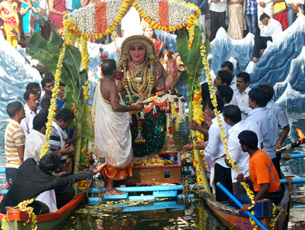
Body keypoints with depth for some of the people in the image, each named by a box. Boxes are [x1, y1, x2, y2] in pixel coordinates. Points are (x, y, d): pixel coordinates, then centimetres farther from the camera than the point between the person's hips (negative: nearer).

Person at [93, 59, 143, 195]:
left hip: (102, 125, 9)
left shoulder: (99, 84, 9)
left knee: (107, 154, 16)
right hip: (111, 126, -9)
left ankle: (108, 185, 23)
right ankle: (110, 188, 3)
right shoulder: (111, 86, -19)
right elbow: (115, 107, -29)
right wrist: (133, 108, -20)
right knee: (113, 155, -2)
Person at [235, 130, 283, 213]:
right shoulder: (261, 152, 4)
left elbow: (266, 185, -32)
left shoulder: (258, 159, -27)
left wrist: (252, 204, -32)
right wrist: (245, 179, 4)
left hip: (269, 197, -10)